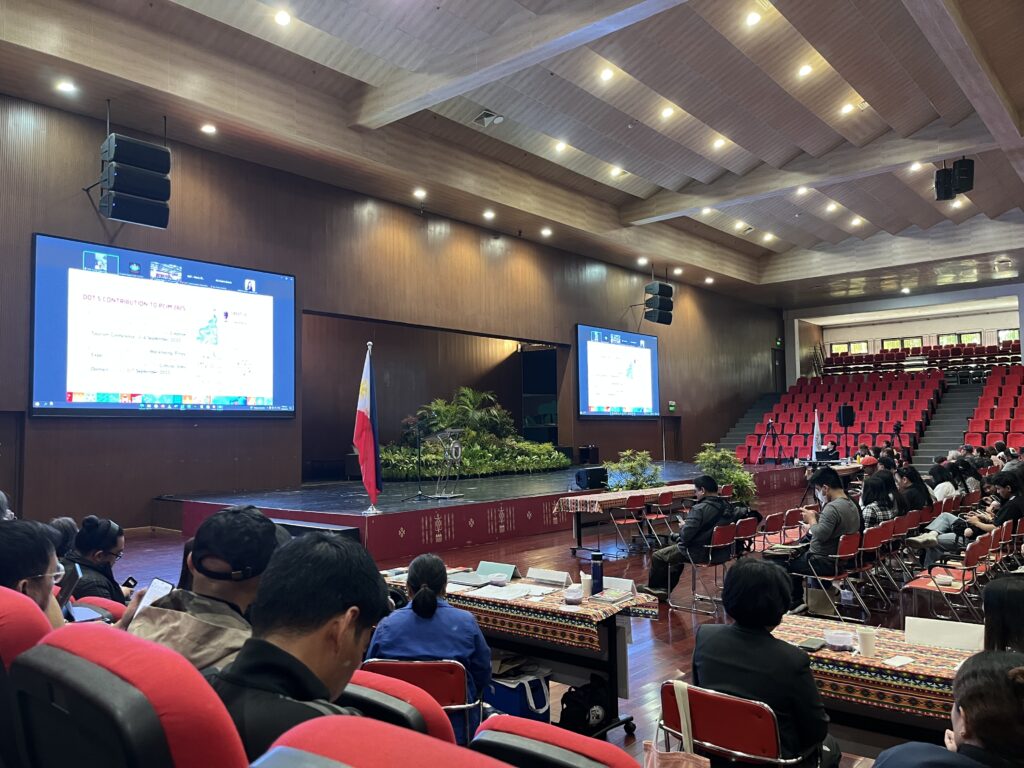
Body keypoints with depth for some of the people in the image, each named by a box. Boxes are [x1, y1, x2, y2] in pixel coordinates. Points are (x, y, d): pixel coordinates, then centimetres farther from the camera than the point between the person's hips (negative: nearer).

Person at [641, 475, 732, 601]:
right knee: (675, 550, 32)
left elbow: (685, 536, -26)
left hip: (701, 553, -8)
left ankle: (653, 588, 35)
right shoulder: (727, 506, 0)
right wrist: (688, 525, 11)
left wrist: (684, 525, -4)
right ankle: (663, 591, 35)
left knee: (657, 557, 12)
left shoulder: (699, 509, -25)